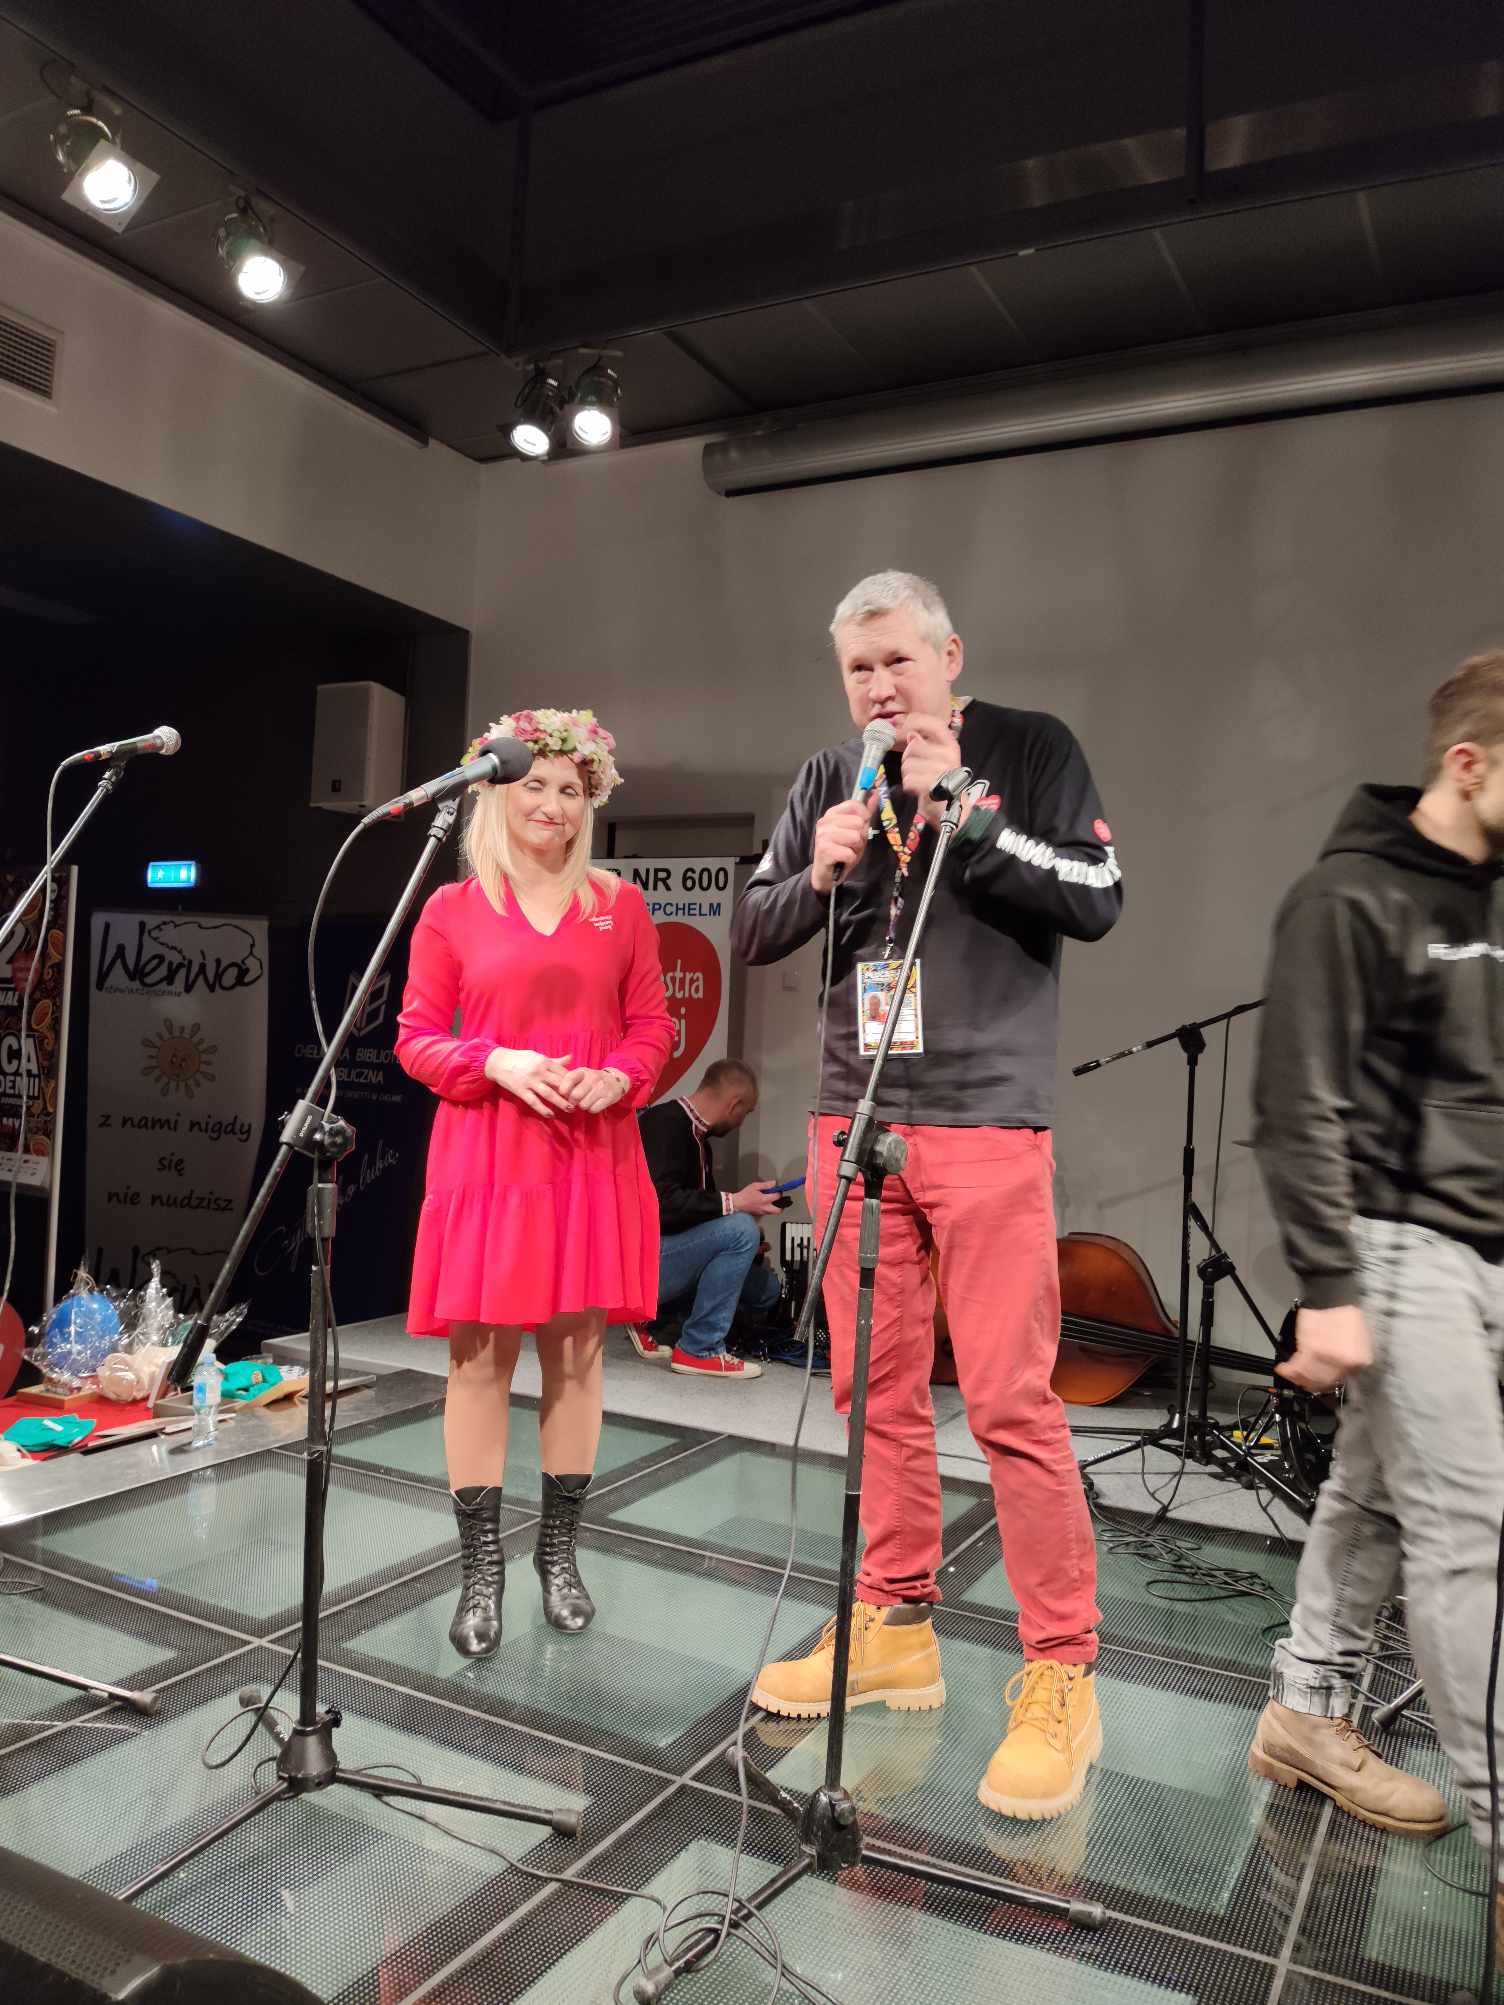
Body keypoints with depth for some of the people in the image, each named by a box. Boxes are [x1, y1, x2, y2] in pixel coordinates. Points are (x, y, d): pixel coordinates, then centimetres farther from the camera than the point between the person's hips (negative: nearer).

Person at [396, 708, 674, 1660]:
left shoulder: (621, 906, 8)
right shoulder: (452, 909, 2)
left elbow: (654, 1025, 9)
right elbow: (416, 1038, 2)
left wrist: (618, 1077, -10)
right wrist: (497, 1063, -15)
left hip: (593, 1158, 2)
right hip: (486, 1157, -1)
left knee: (576, 1352, 9)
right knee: (481, 1356, 2)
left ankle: (561, 1552, 25)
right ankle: (482, 1565, 17)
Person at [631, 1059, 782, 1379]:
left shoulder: (697, 1137, 14)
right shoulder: (665, 1124, -16)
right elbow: (661, 1202, -28)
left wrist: (748, 1250, 18)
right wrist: (733, 1202, -24)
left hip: (668, 1252, 10)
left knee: (764, 1288, 4)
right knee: (740, 1228, -25)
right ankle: (699, 1349, -14)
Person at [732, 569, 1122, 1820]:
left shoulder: (1032, 751, 3)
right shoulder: (829, 780, 13)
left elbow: (1099, 903, -7)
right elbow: (750, 934, 13)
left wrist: (964, 815, -14)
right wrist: (818, 875, -7)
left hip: (986, 1121, -4)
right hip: (852, 1121, 4)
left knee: (1012, 1400, -4)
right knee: (876, 1392, 10)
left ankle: (1062, 1676, 11)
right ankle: (896, 1631, 26)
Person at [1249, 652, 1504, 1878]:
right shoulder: (1351, 899, -13)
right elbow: (1301, 1110, -17)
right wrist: (1328, 1290, -20)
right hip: (1402, 1247, -8)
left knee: (1376, 1499, 15)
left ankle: (1307, 1717, 30)